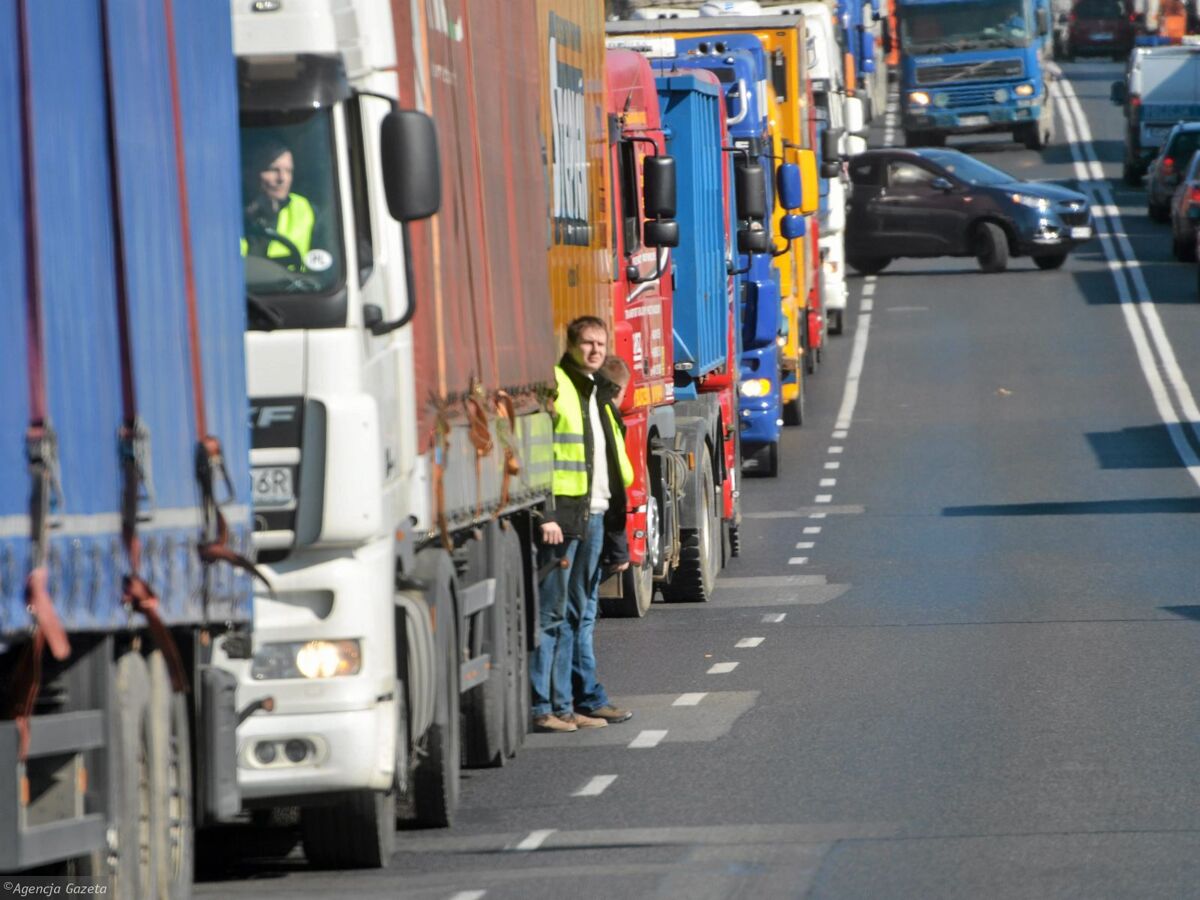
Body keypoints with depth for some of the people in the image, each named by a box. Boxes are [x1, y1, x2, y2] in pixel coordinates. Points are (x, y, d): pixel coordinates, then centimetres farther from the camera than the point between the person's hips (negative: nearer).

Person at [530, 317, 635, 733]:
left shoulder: (598, 392, 19)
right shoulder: (553, 385, -8)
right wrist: (545, 513, -22)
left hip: (593, 515, 9)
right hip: (561, 515, -9)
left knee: (577, 614, 11)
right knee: (551, 613, -9)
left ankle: (564, 703, 15)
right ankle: (541, 706, -9)